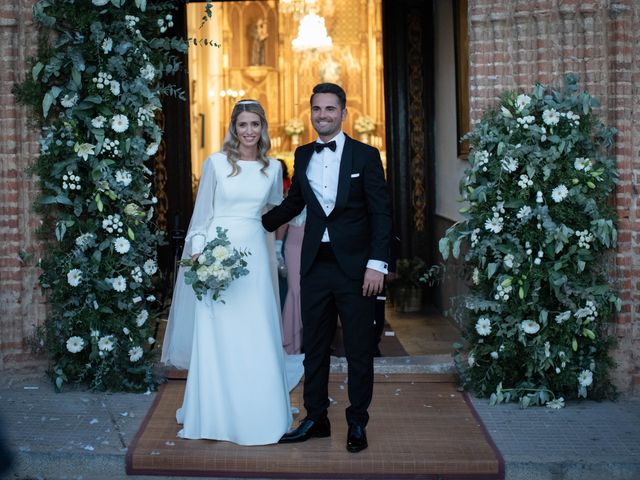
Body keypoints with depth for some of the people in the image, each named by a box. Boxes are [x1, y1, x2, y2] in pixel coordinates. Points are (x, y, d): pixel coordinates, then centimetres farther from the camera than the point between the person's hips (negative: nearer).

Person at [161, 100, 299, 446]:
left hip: (254, 253, 3)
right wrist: (197, 251, -9)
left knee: (257, 335, 3)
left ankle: (257, 413, 16)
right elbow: (202, 212, 1)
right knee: (215, 335, 0)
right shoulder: (216, 163, -1)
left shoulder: (273, 168, 8)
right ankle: (214, 414, 11)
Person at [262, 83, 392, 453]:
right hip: (315, 266, 4)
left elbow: (381, 212, -7)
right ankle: (316, 418, 24)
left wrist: (377, 264, -14)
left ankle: (357, 423, 20)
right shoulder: (303, 156, 10)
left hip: (355, 268, -4)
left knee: (359, 351, 6)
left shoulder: (366, 155, -3)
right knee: (315, 348, 11)